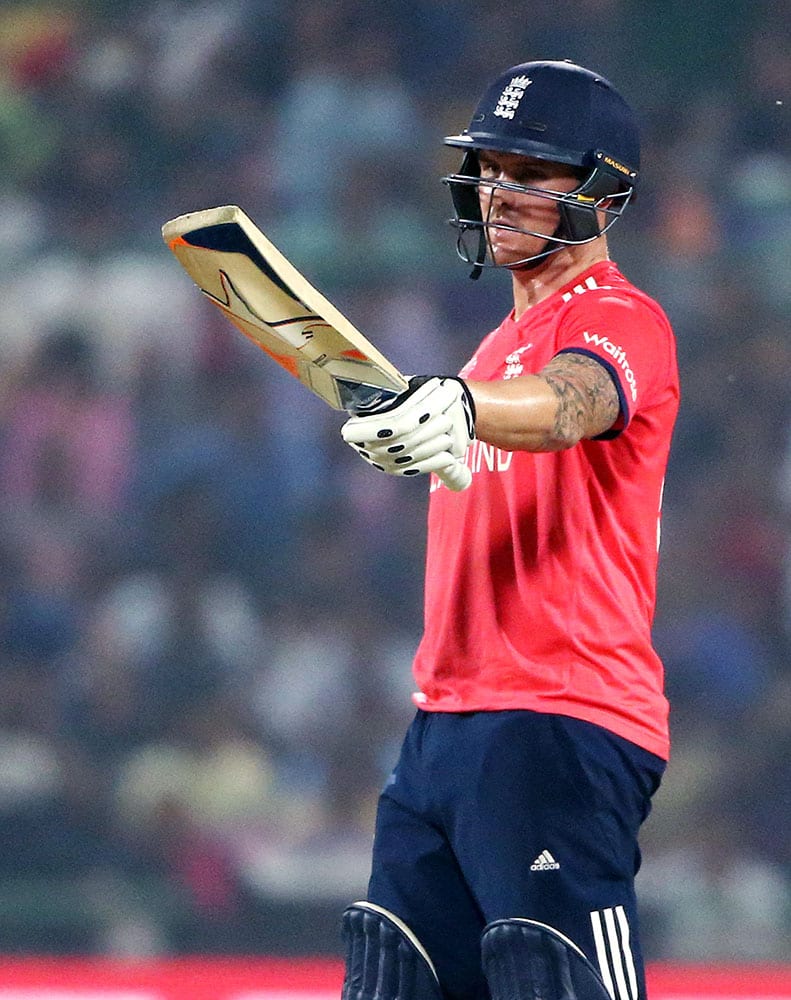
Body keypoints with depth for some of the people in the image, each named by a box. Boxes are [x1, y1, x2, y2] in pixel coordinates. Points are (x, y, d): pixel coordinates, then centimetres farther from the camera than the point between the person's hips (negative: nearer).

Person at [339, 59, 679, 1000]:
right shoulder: (501, 345, 24)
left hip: (563, 730, -9)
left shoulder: (620, 320, -5)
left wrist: (460, 407, -48)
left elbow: (565, 406, -29)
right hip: (445, 724, 9)